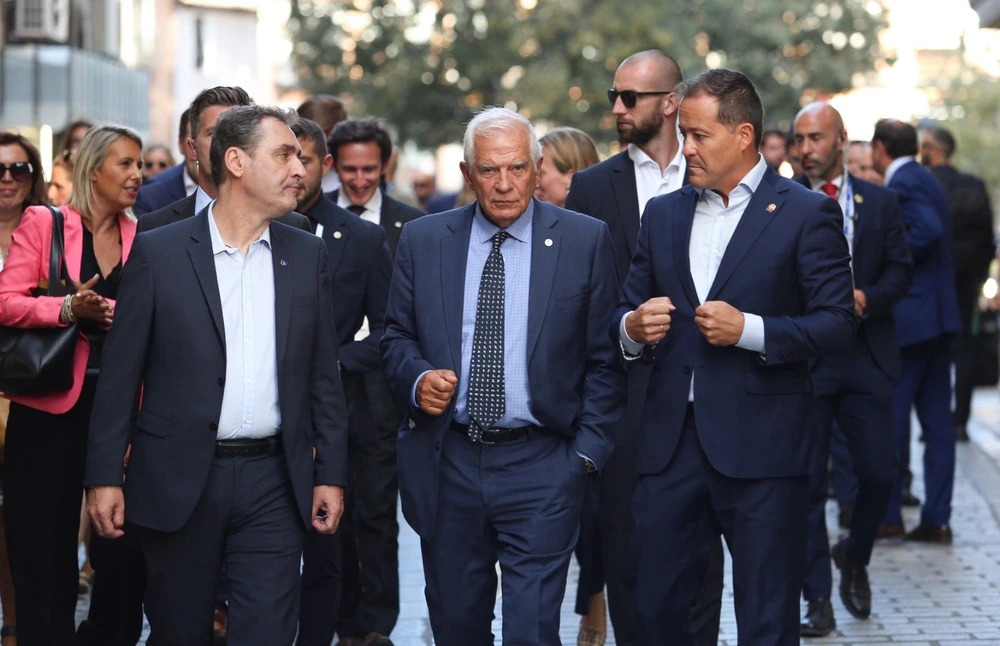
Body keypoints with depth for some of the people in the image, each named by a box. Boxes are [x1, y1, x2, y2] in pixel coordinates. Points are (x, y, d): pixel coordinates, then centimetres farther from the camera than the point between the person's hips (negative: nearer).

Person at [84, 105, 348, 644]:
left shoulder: (307, 256, 8)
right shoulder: (158, 252, -2)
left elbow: (323, 375, 10)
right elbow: (121, 372, -1)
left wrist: (330, 474, 5)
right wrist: (104, 476, -5)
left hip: (273, 480, 2)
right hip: (178, 479, -2)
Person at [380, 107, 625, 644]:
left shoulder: (585, 241, -1)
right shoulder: (422, 241, 6)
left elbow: (605, 358, 1)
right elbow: (396, 337, 13)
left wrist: (586, 453, -5)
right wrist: (417, 379, -9)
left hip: (541, 467, -3)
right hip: (445, 464, 3)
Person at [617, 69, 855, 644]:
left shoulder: (808, 214, -1)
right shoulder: (664, 214, 15)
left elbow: (838, 325, -6)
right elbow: (627, 311, 19)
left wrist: (750, 329, -18)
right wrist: (633, 327, -5)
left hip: (759, 447, -5)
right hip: (672, 441, 5)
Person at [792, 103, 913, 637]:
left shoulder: (880, 202, 7)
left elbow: (900, 270, 6)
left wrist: (867, 298, -12)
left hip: (866, 356, 2)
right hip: (802, 357, -2)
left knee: (880, 474, 2)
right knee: (808, 482, 1)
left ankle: (854, 556, 30)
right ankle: (818, 597, 9)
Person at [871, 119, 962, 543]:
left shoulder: (902, 183, -11)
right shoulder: (925, 180, 18)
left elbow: (928, 230, -26)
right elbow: (933, 230, 15)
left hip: (911, 314, -9)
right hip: (938, 313, 9)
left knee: (891, 414, -3)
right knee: (937, 419, 7)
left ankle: (887, 513, 0)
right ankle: (937, 519, 8)